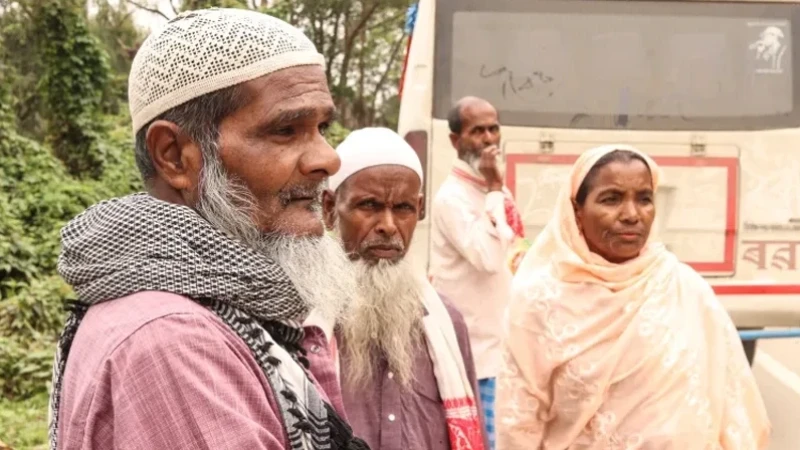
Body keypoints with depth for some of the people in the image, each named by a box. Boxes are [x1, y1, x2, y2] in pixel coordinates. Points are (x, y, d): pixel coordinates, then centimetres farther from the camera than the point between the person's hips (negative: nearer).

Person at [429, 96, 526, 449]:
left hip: (508, 345, 8)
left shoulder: (498, 191, 11)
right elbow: (488, 258, -27)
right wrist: (494, 192, -21)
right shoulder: (451, 197, -16)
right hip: (479, 351, -8)